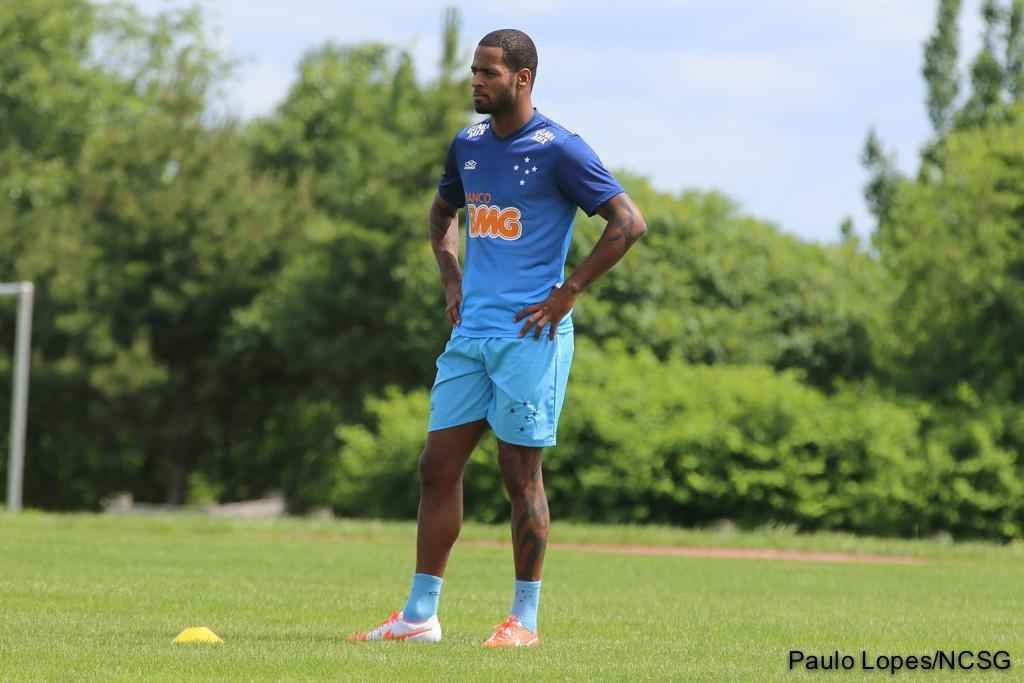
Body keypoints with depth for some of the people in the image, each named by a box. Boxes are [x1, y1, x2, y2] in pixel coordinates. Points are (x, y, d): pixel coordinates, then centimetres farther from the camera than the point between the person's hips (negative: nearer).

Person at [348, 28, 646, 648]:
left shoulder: (558, 150, -9)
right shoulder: (468, 147, 12)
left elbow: (629, 222, -12)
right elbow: (443, 212, 32)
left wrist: (568, 293, -13)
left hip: (529, 335, -7)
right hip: (471, 332, 7)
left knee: (521, 474, -3)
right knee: (438, 467, 4)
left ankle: (525, 619, 6)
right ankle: (420, 615, 9)